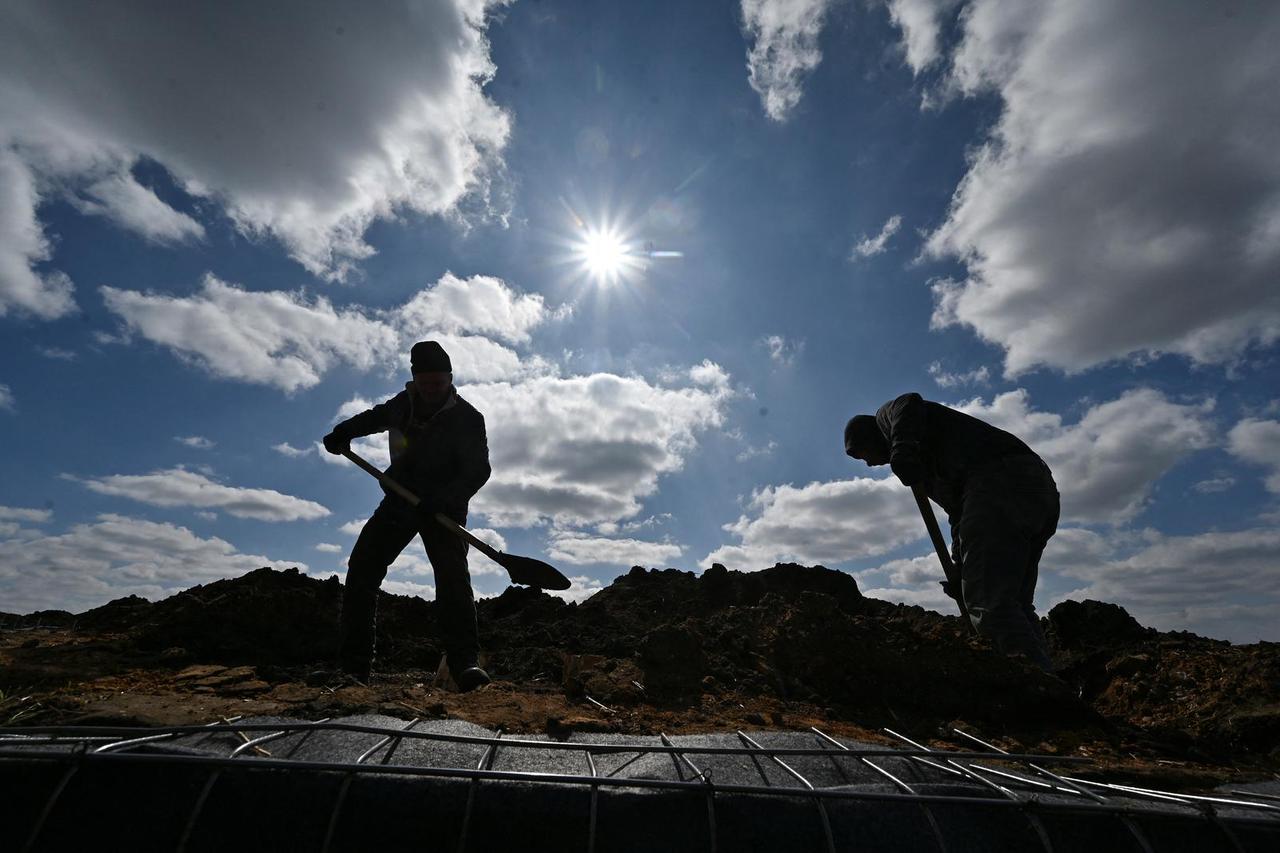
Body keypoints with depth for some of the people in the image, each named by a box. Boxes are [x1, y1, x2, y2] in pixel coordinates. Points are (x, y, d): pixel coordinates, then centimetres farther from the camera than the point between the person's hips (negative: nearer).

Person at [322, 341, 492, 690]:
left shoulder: (467, 418, -14)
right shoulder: (404, 402, 3)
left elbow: (477, 471, -21)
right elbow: (378, 416, 27)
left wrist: (443, 498, -37)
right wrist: (344, 431, 12)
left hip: (444, 508, -5)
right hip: (400, 501, 6)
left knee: (452, 575, -23)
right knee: (362, 568, -3)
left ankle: (464, 662, -22)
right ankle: (353, 664, 5)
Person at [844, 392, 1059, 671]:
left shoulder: (887, 415, 15)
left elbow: (910, 403, -12)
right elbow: (959, 510, 31)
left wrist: (902, 448, -29)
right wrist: (960, 569, 24)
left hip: (999, 480, -10)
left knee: (989, 602, -16)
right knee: (1013, 606, 11)